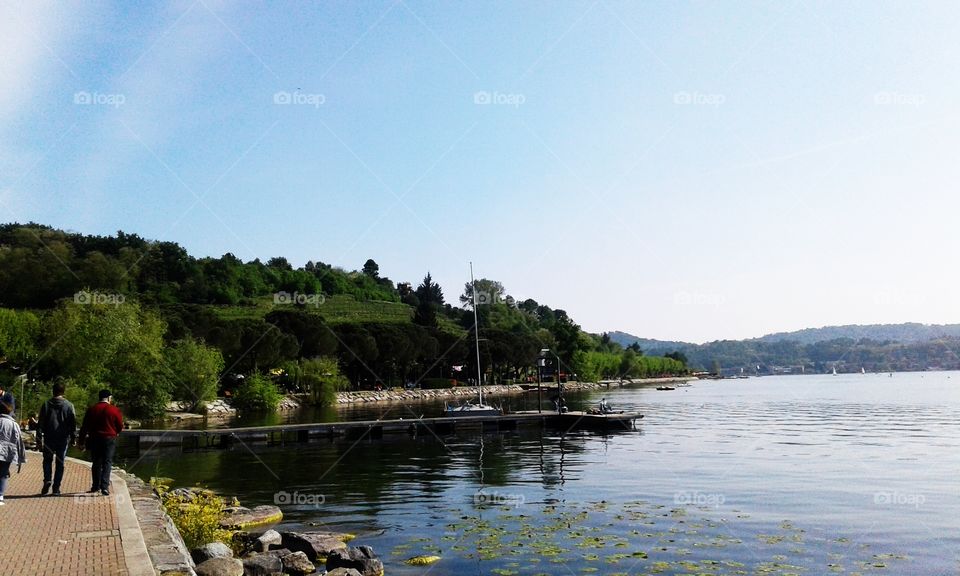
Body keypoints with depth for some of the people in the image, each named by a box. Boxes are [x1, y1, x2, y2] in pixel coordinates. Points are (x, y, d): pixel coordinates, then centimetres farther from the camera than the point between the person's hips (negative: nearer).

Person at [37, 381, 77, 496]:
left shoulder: (46, 405, 2)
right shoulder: (69, 405, -1)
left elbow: (41, 423, 1)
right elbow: (73, 423, -1)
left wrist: (39, 439, 3)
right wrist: (73, 438, 5)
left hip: (49, 438, 1)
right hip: (63, 438, 0)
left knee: (47, 460, 16)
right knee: (60, 462, 6)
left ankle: (47, 480, -7)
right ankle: (56, 488, 5)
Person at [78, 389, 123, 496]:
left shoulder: (91, 410, 3)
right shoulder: (114, 410, -6)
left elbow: (84, 427, 5)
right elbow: (120, 426, 0)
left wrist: (82, 442, 11)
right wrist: (116, 433, 22)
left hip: (95, 439, 3)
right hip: (109, 439, -3)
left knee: (96, 463, 14)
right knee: (107, 463, -1)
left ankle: (96, 486, 21)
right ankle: (105, 487, -12)